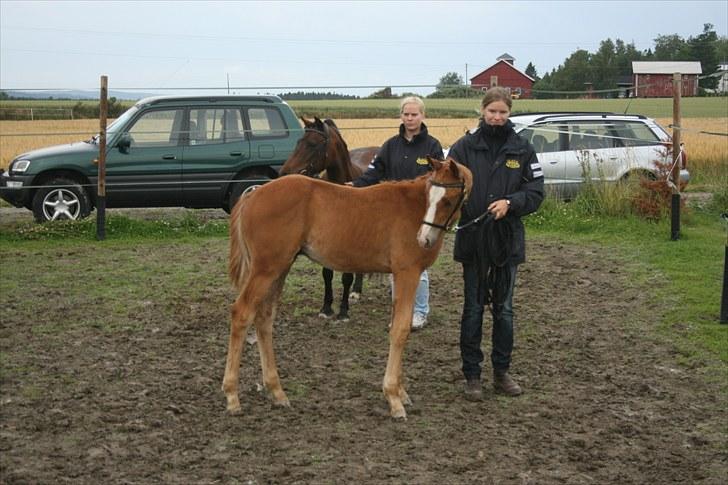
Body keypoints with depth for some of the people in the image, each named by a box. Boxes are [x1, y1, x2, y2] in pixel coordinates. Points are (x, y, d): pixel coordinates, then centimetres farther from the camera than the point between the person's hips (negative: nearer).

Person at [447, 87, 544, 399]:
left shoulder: (522, 149, 1)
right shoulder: (465, 147, -2)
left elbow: (536, 192, -1)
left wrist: (510, 202, -18)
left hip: (508, 239, 1)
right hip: (473, 239, -1)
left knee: (504, 309, 11)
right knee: (473, 308, 6)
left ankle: (502, 371, 24)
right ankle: (471, 375, 15)